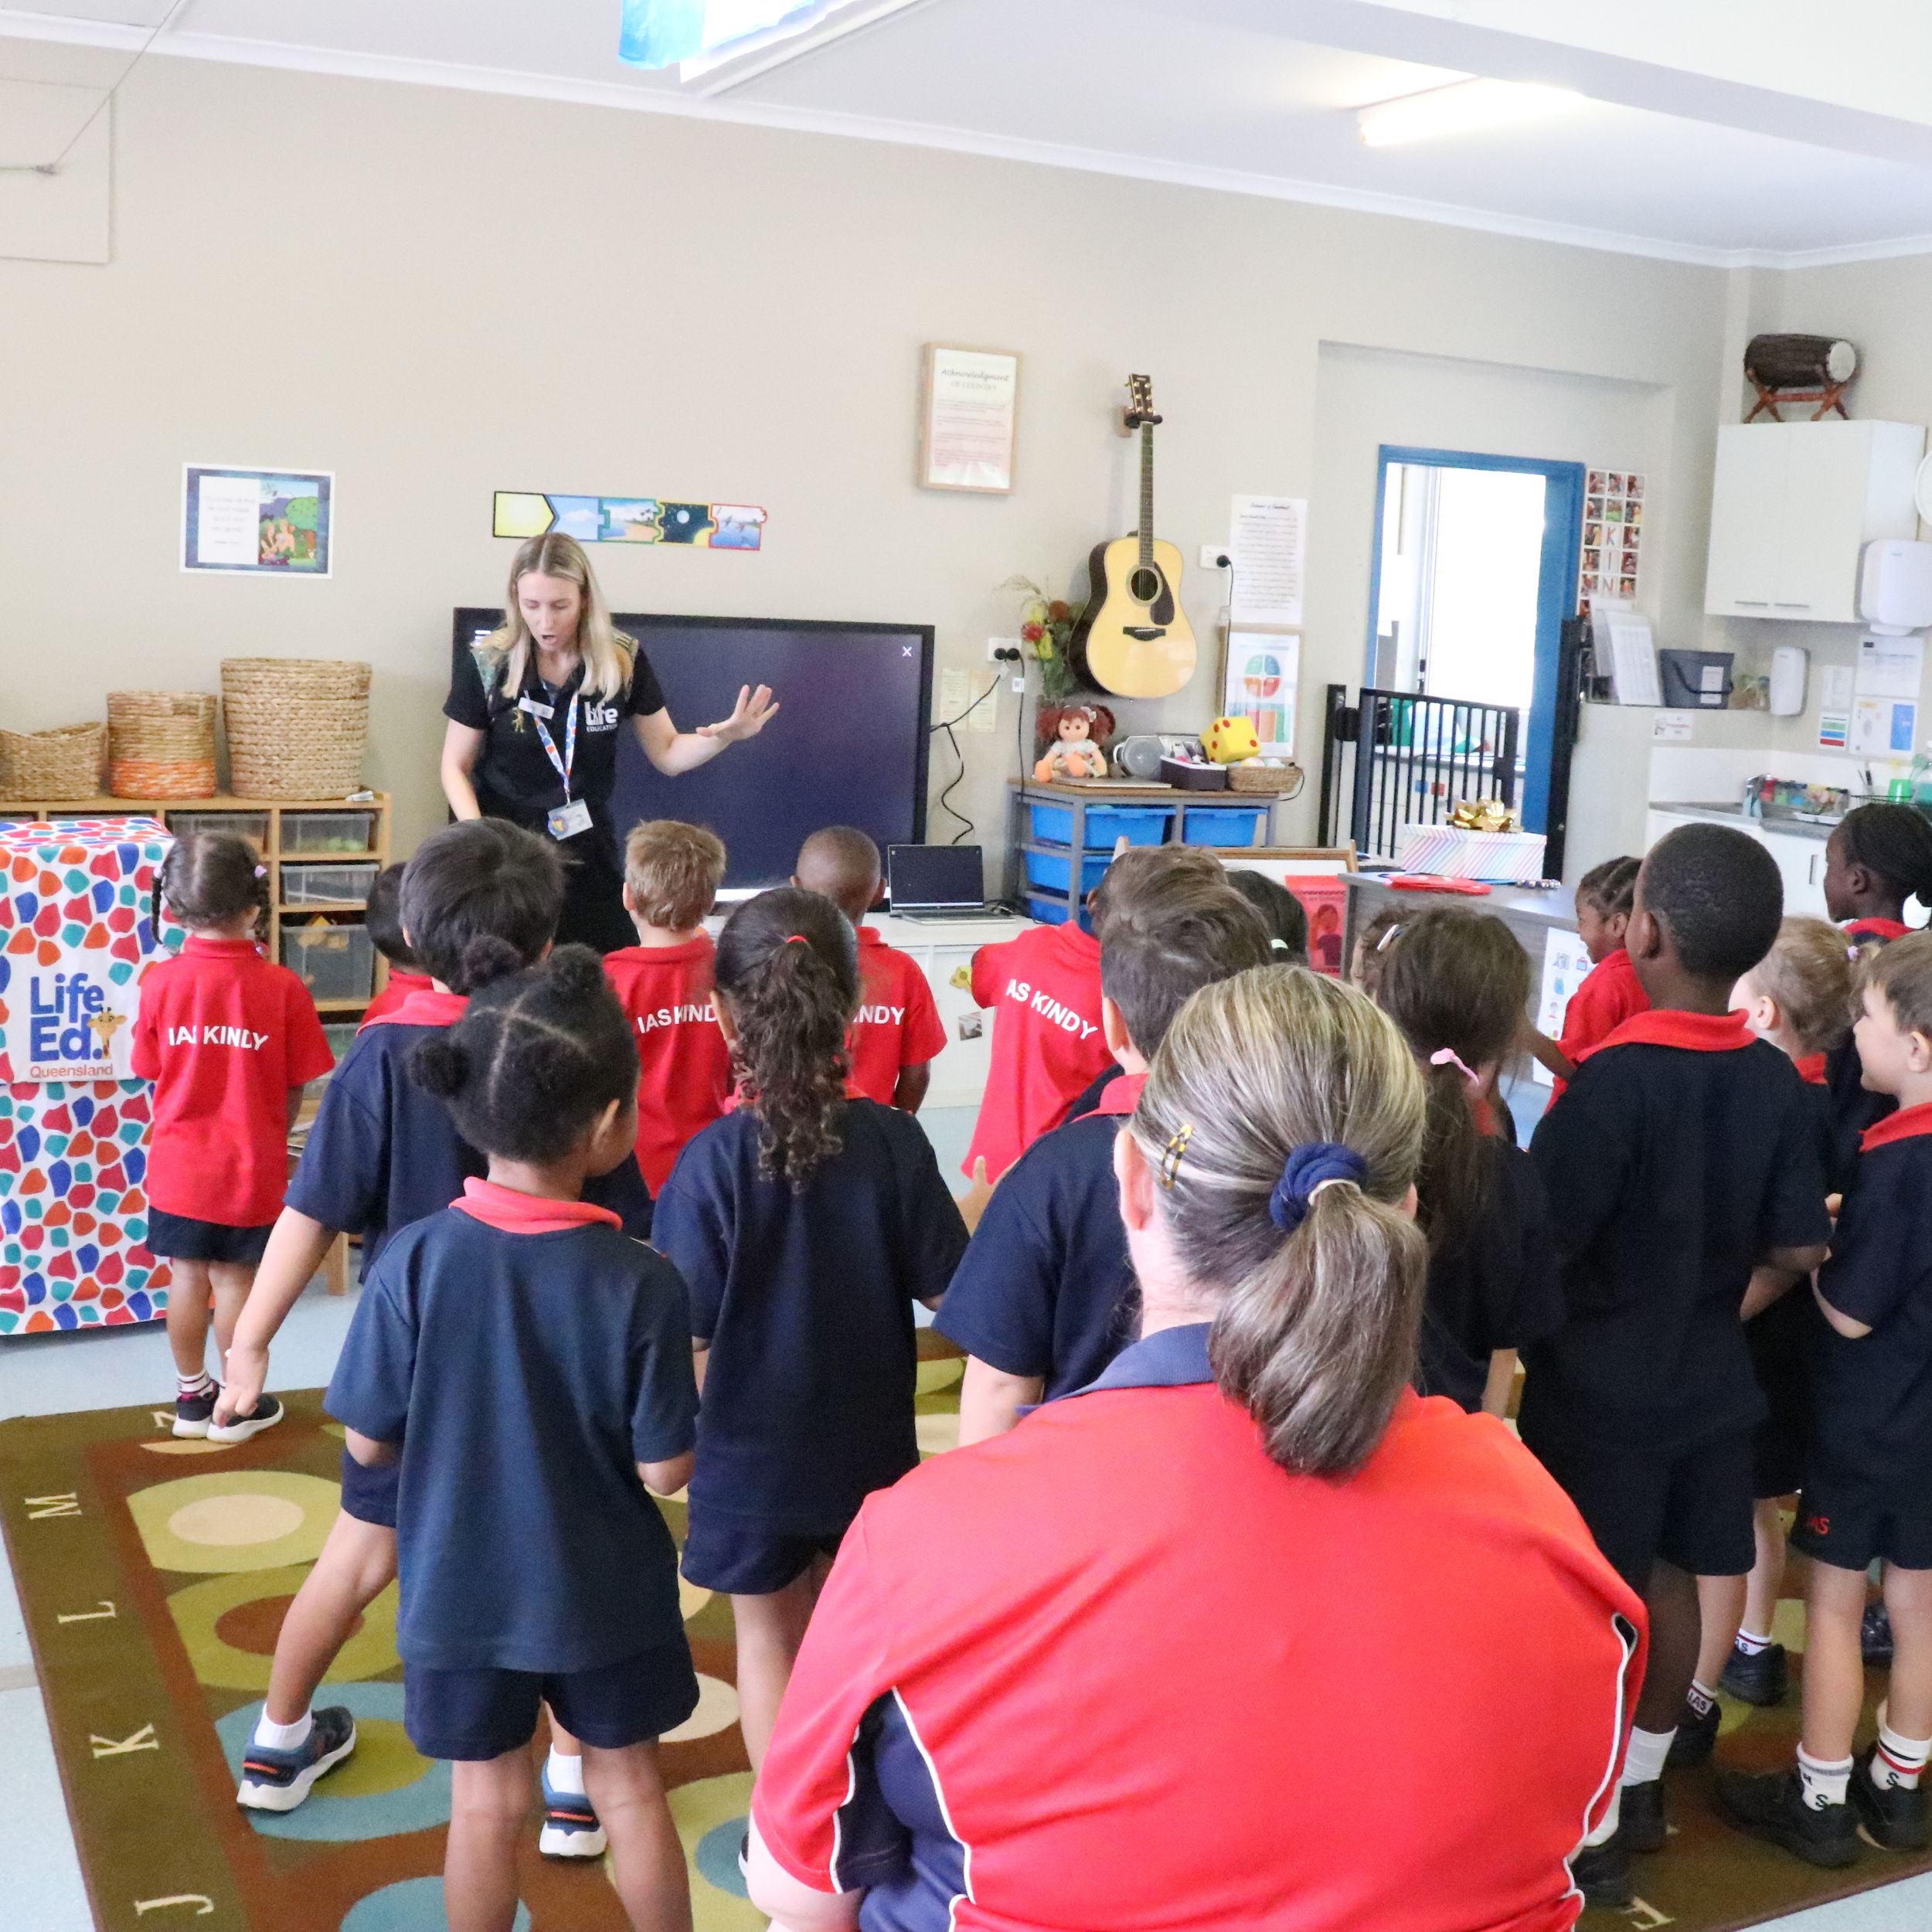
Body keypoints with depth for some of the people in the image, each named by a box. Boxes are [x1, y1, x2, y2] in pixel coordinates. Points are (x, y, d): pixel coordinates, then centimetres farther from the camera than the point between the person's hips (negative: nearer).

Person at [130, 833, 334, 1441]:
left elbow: (155, 1075, 0)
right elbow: (295, 1087, -7)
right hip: (251, 1164, -2)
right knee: (235, 1280, 10)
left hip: (179, 1162, 2)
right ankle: (238, 1404, 24)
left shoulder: (160, 982, -11)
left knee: (187, 1276, 15)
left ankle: (192, 1395, 31)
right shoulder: (282, 987, -16)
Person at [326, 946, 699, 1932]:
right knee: (628, 1787, 20)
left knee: (487, 1799, 20)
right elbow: (664, 1470, -15)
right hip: (605, 1593, -1)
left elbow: (370, 1443, -10)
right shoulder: (641, 1283, -22)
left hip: (460, 1591, 1)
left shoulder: (413, 1260, -20)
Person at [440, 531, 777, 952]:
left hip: (590, 858, 2)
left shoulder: (623, 661, -4)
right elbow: (456, 767, 0)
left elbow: (668, 754, 4)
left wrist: (726, 734, -16)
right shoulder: (485, 665, -8)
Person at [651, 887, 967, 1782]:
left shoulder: (713, 1159, -21)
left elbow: (689, 1330, -19)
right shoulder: (893, 1142, -14)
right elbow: (945, 1289, -7)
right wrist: (983, 1216, 11)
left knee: (769, 1643, 18)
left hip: (751, 1453, -2)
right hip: (871, 1446, 2)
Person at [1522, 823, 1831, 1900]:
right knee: (1670, 1579, 19)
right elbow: (1798, 1251, 1)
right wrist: (1718, 1313, 13)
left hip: (1598, 1387, -6)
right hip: (1706, 1378, 6)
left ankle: (1591, 1830, 18)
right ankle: (1642, 1786, 36)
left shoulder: (1618, 1077, -23)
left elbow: (1542, 1241, -21)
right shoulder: (1778, 1082, -4)